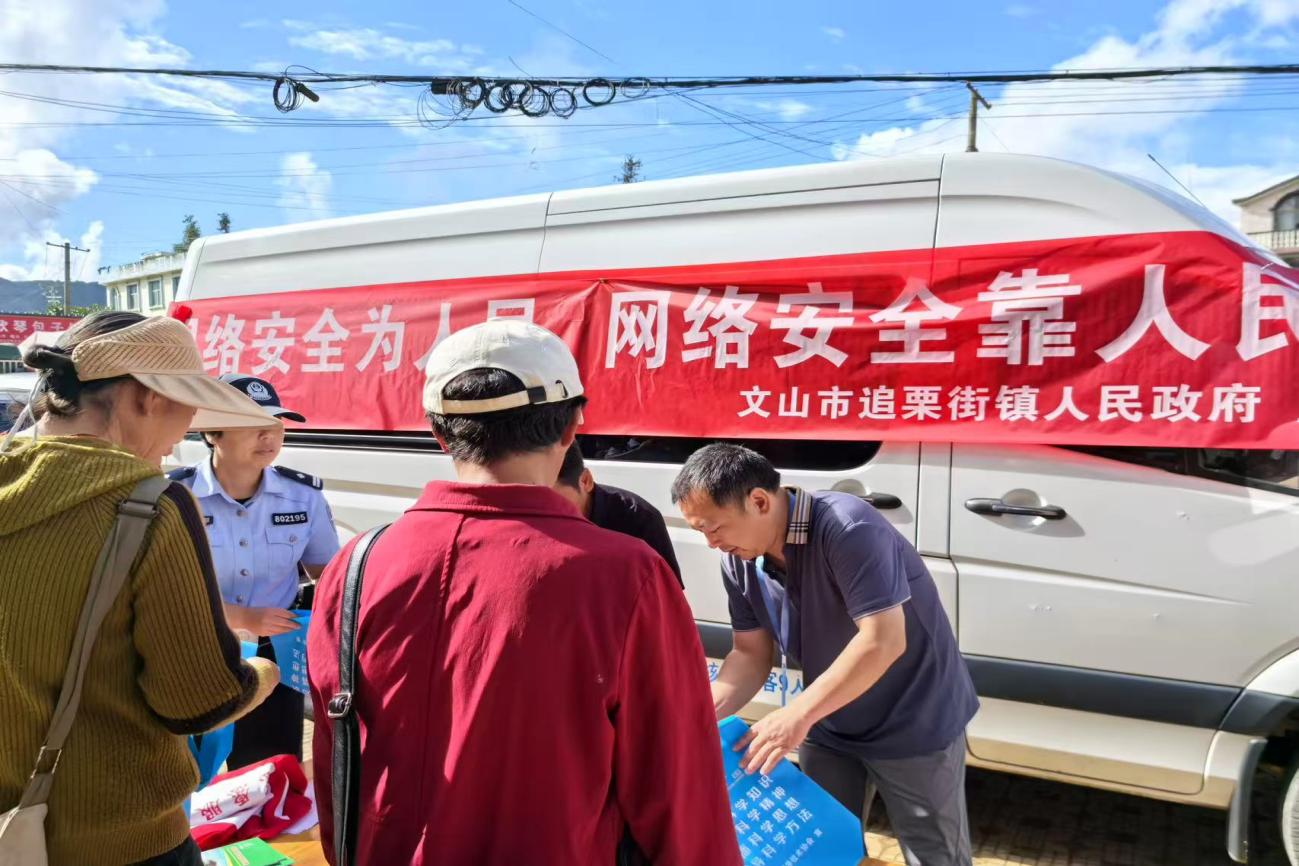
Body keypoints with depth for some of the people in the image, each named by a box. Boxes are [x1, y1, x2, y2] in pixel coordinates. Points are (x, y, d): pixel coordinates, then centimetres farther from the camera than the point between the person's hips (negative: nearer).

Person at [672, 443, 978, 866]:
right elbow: (751, 654, -2)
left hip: (914, 725, -6)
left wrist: (797, 714, -34)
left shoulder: (847, 527, -31)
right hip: (828, 730, 6)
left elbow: (883, 640, -35)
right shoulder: (740, 562, -10)